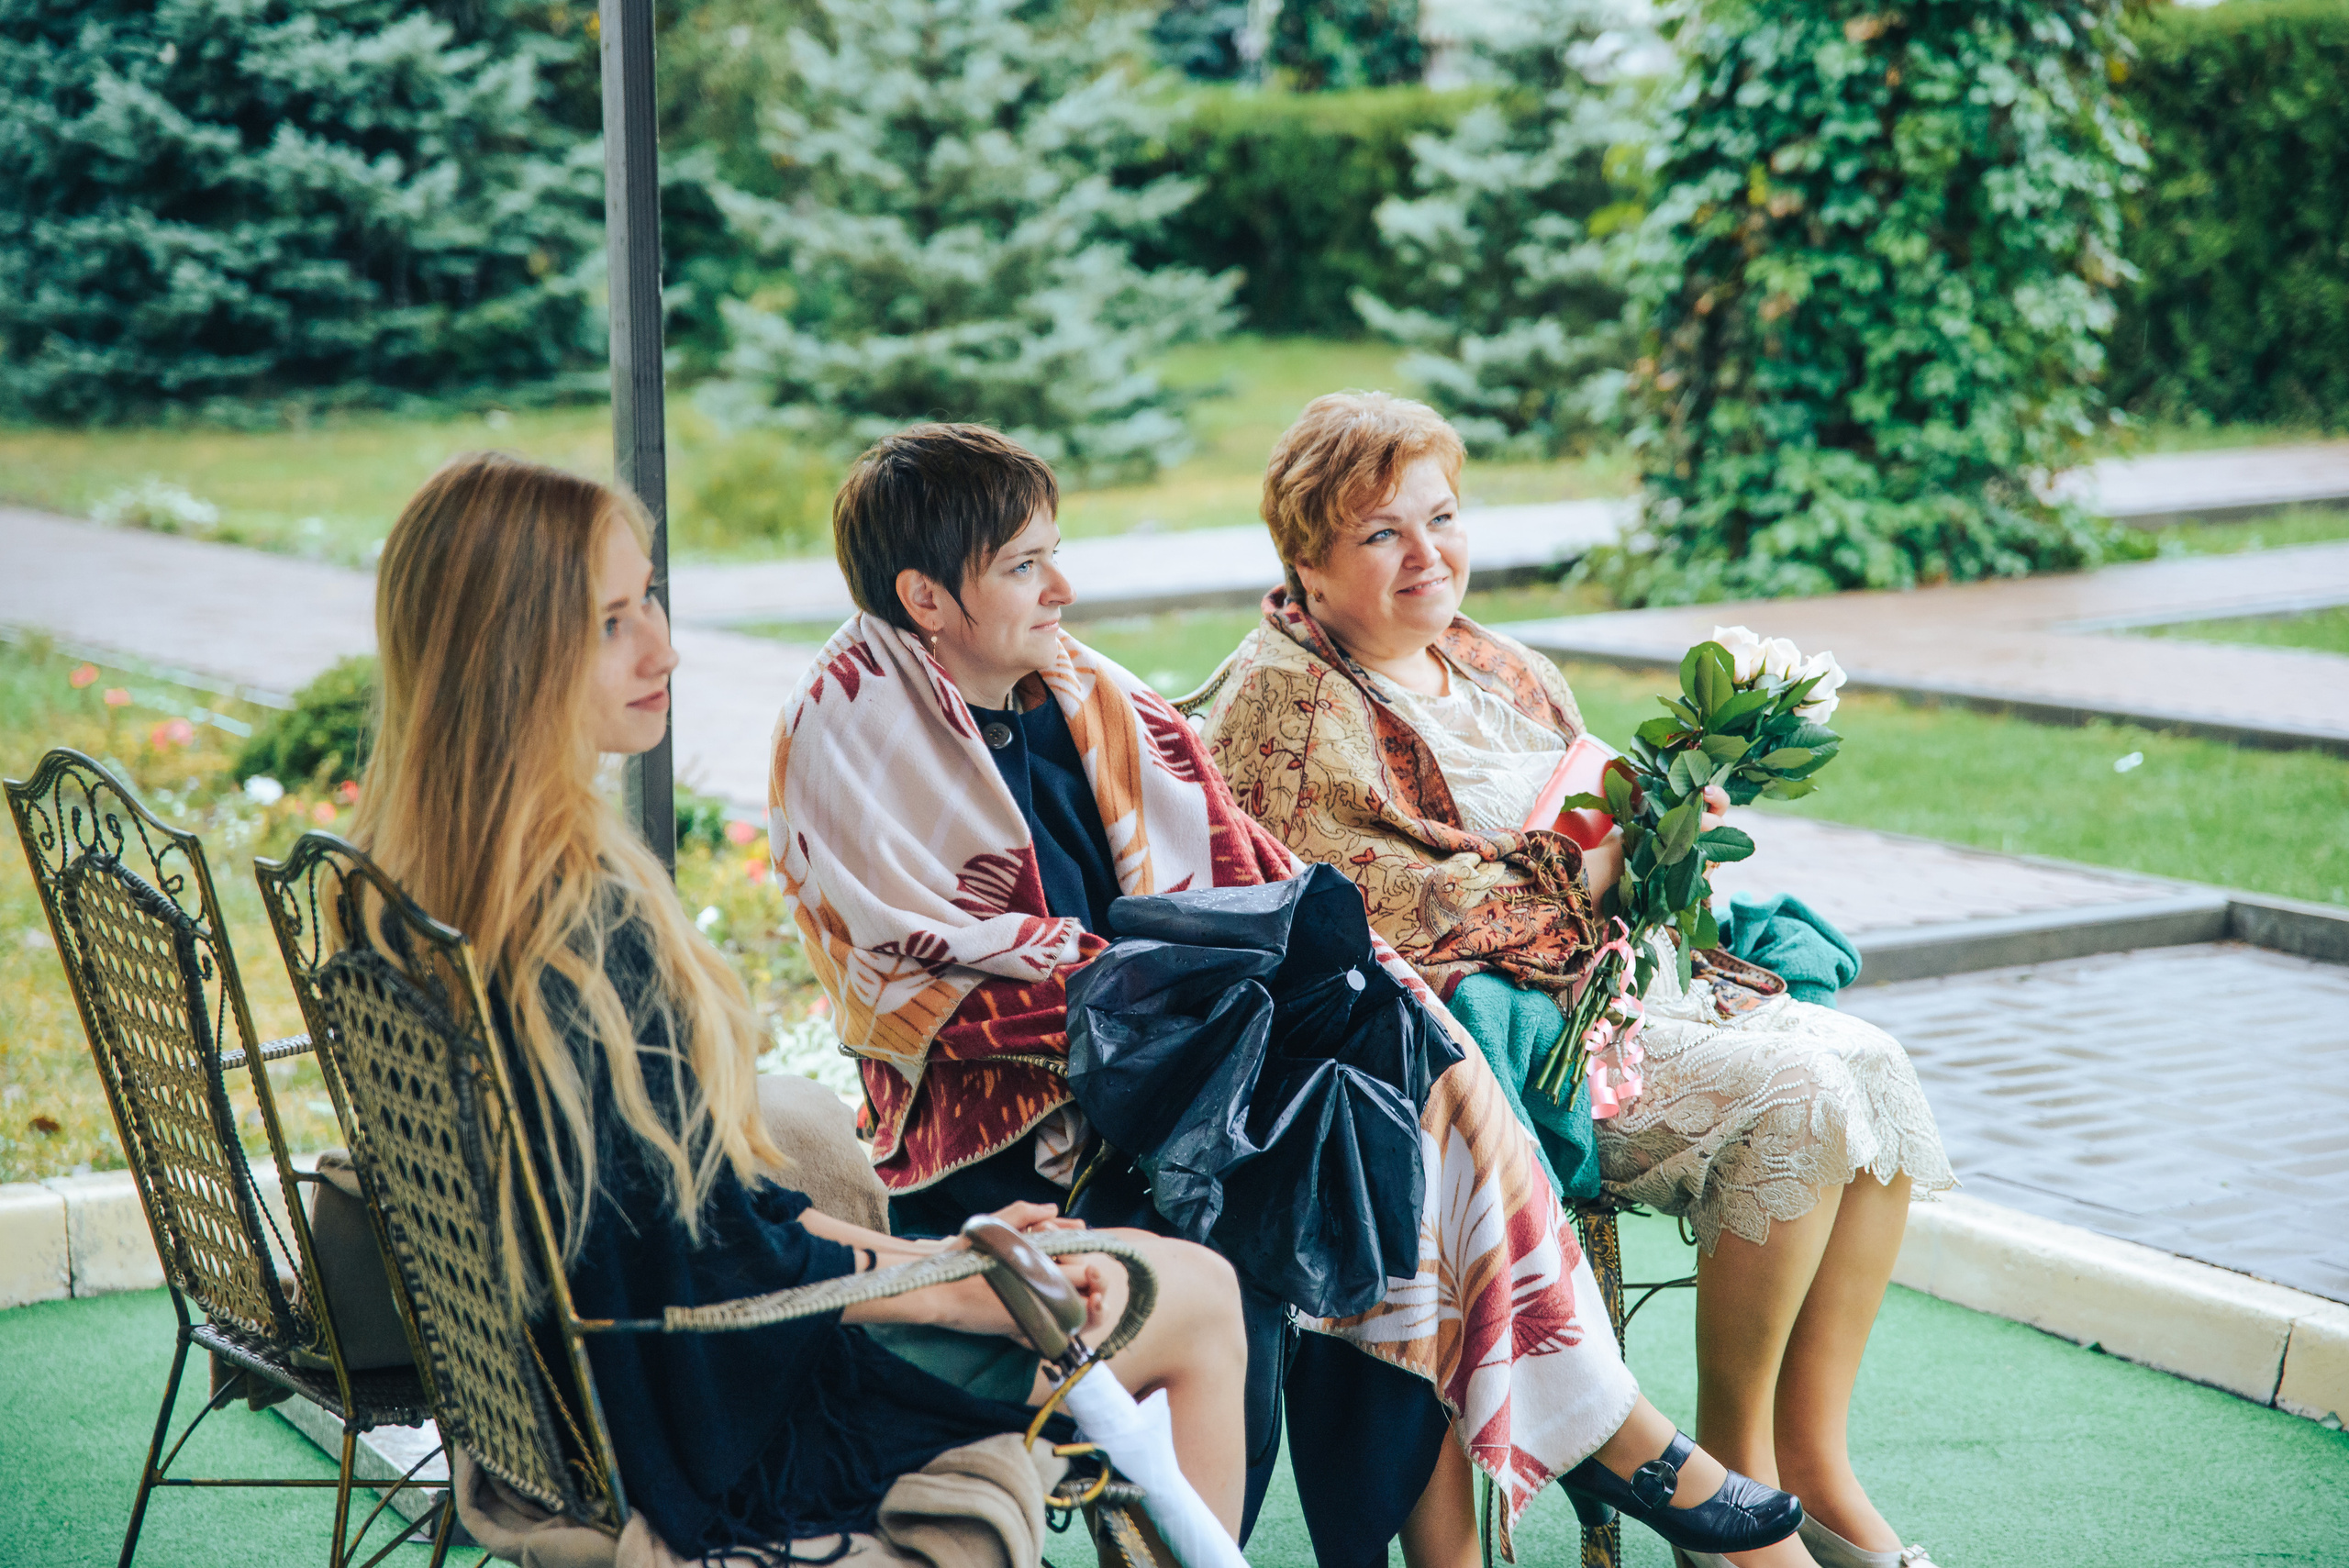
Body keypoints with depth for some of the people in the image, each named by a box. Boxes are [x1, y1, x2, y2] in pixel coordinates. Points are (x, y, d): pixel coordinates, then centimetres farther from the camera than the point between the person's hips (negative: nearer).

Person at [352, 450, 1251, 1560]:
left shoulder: (416, 872, 0)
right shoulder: (586, 912, -29)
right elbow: (708, 1262, -24)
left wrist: (937, 1249, 7)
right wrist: (961, 1287, -10)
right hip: (739, 1403, -9)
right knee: (1200, 1301, 10)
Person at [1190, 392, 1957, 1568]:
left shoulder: (1501, 671, 17)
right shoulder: (1291, 709, -9)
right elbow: (1378, 920, -18)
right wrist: (1576, 876, -15)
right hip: (1505, 1030, -8)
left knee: (1874, 1069, -13)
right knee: (1797, 1096, -24)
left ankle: (1813, 1465, -7)